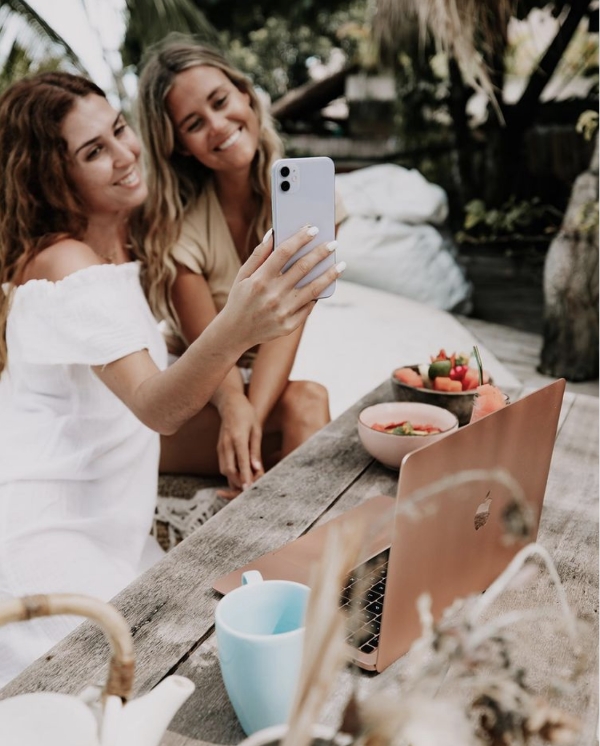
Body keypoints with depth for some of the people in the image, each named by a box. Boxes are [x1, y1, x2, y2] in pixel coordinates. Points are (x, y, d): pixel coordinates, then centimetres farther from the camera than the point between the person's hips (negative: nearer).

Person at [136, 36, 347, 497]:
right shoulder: (178, 224, -13)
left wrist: (253, 415, -37)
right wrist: (235, 407, -43)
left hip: (274, 382, 2)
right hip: (194, 401, -2)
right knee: (308, 405, -32)